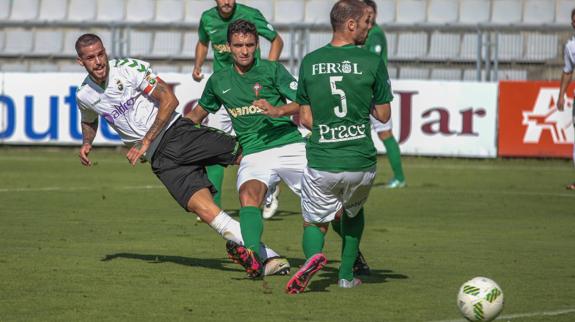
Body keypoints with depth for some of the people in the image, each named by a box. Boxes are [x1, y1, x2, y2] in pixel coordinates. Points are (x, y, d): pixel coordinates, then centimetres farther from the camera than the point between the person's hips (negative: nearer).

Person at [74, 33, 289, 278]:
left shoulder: (129, 68, -5)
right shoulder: (84, 95, 8)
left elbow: (169, 100, -10)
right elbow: (89, 122, 33)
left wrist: (145, 142, -12)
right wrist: (86, 144, 12)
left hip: (178, 132, -1)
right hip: (161, 157, 1)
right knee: (203, 207, -20)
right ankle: (265, 257, -24)